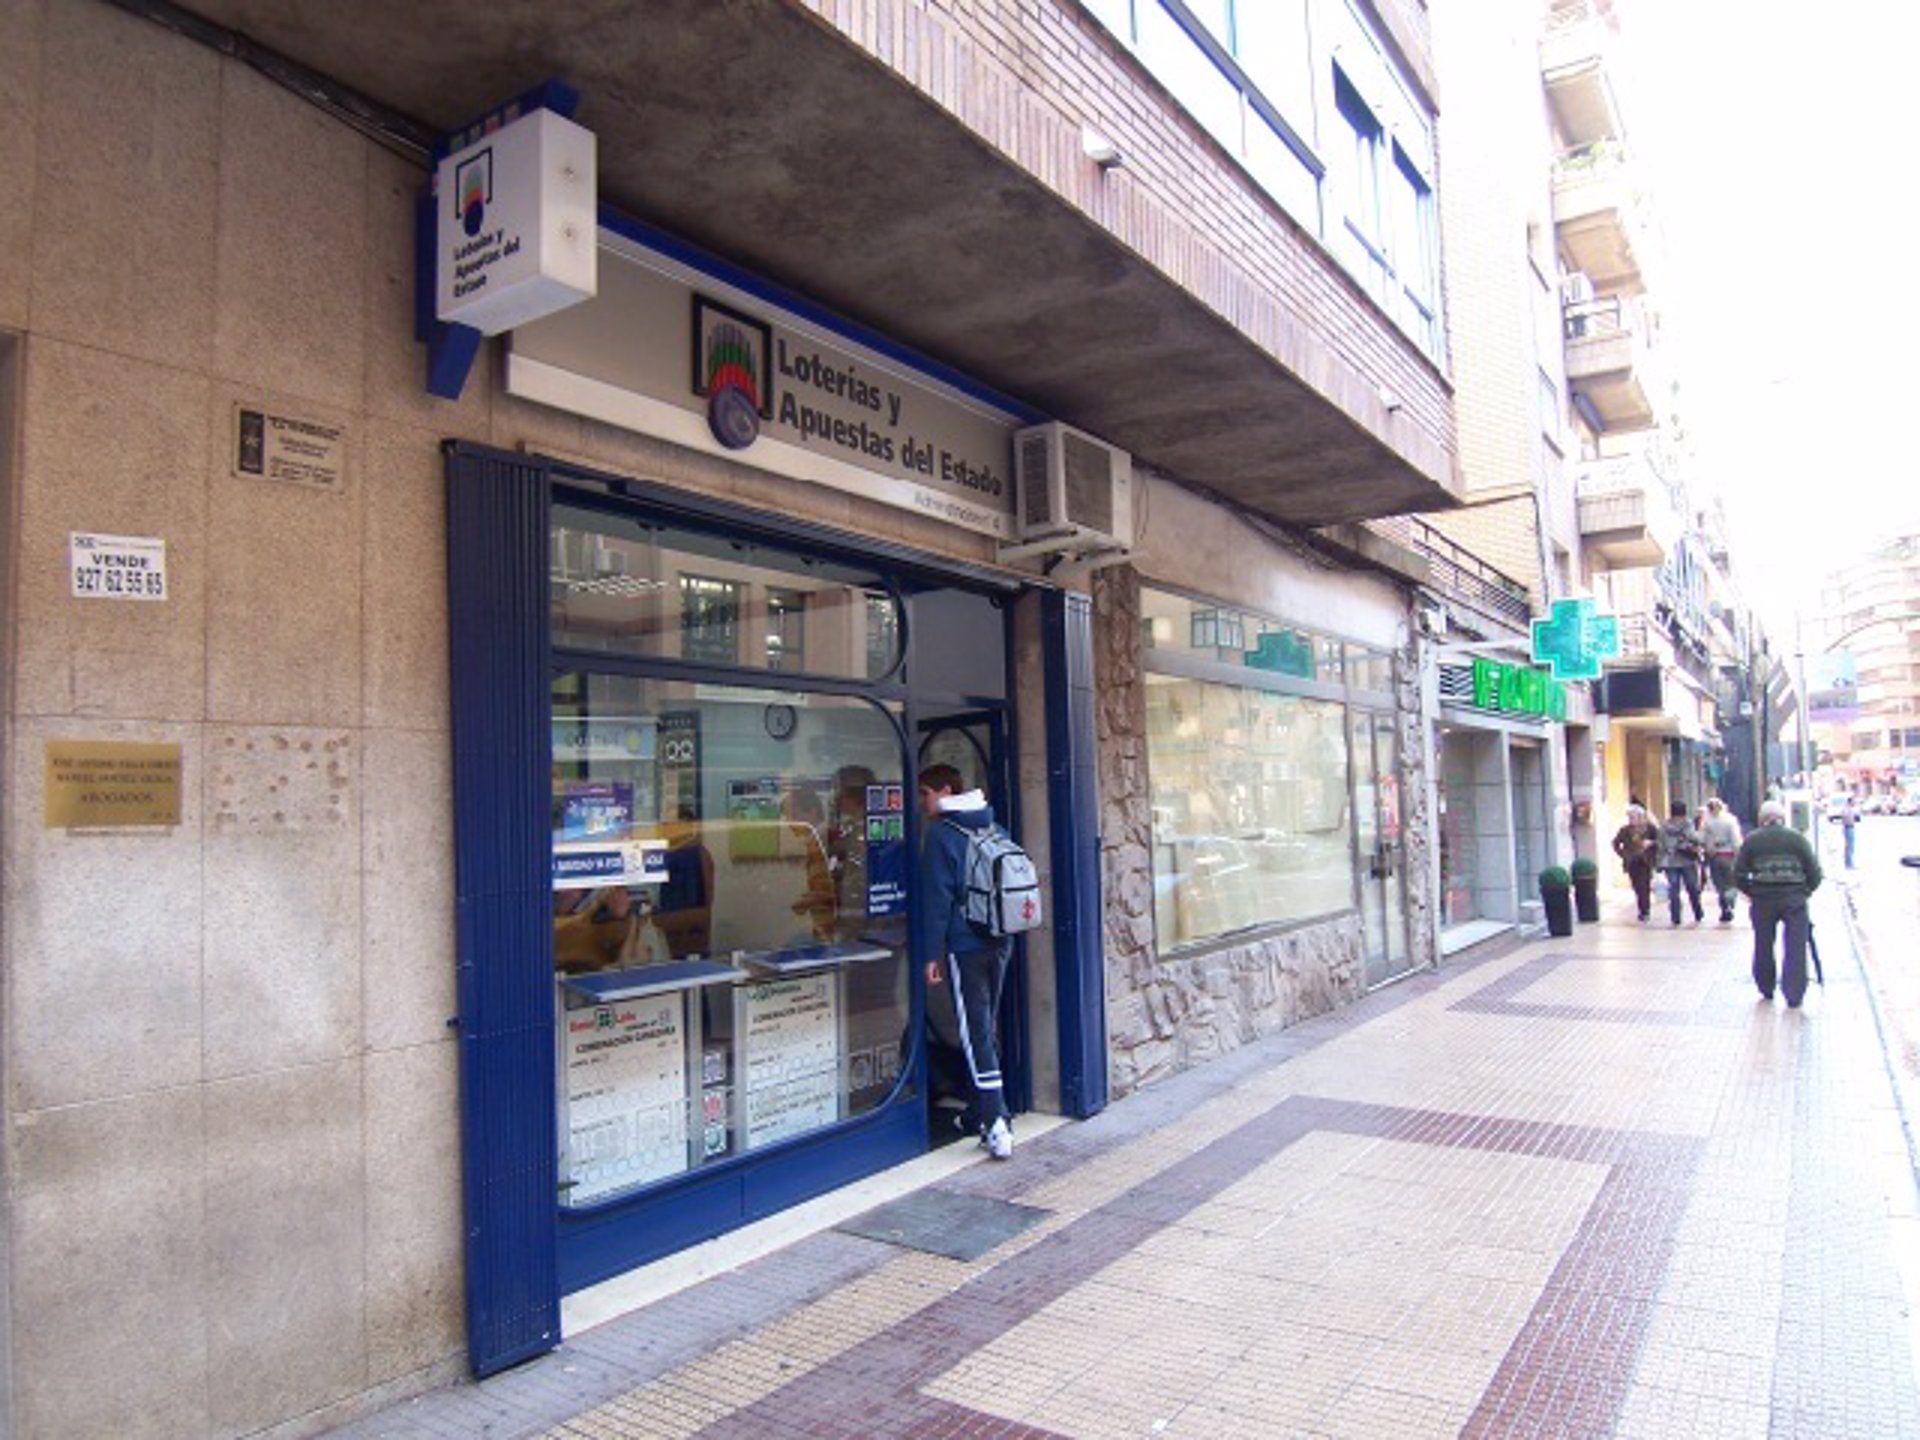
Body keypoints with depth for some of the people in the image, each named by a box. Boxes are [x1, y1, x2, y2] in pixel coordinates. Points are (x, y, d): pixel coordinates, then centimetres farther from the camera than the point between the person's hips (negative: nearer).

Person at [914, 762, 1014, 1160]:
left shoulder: (941, 835, -10)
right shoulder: (993, 830, 12)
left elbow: (936, 899, -12)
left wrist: (931, 954, -9)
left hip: (965, 947, -7)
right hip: (1000, 943, 7)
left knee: (975, 1033, -6)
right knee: (988, 1028, 17)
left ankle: (997, 1123, -12)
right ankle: (982, 1112, 27)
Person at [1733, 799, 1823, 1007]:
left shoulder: (1752, 840, 1)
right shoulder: (1797, 838, 3)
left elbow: (1738, 874, -2)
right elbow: (1814, 871, 1)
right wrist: (1805, 891, 13)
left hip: (1762, 899, 0)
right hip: (1794, 899, 0)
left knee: (1763, 947, 14)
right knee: (1795, 949, 3)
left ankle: (1766, 990, 24)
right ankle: (1794, 996, 1)